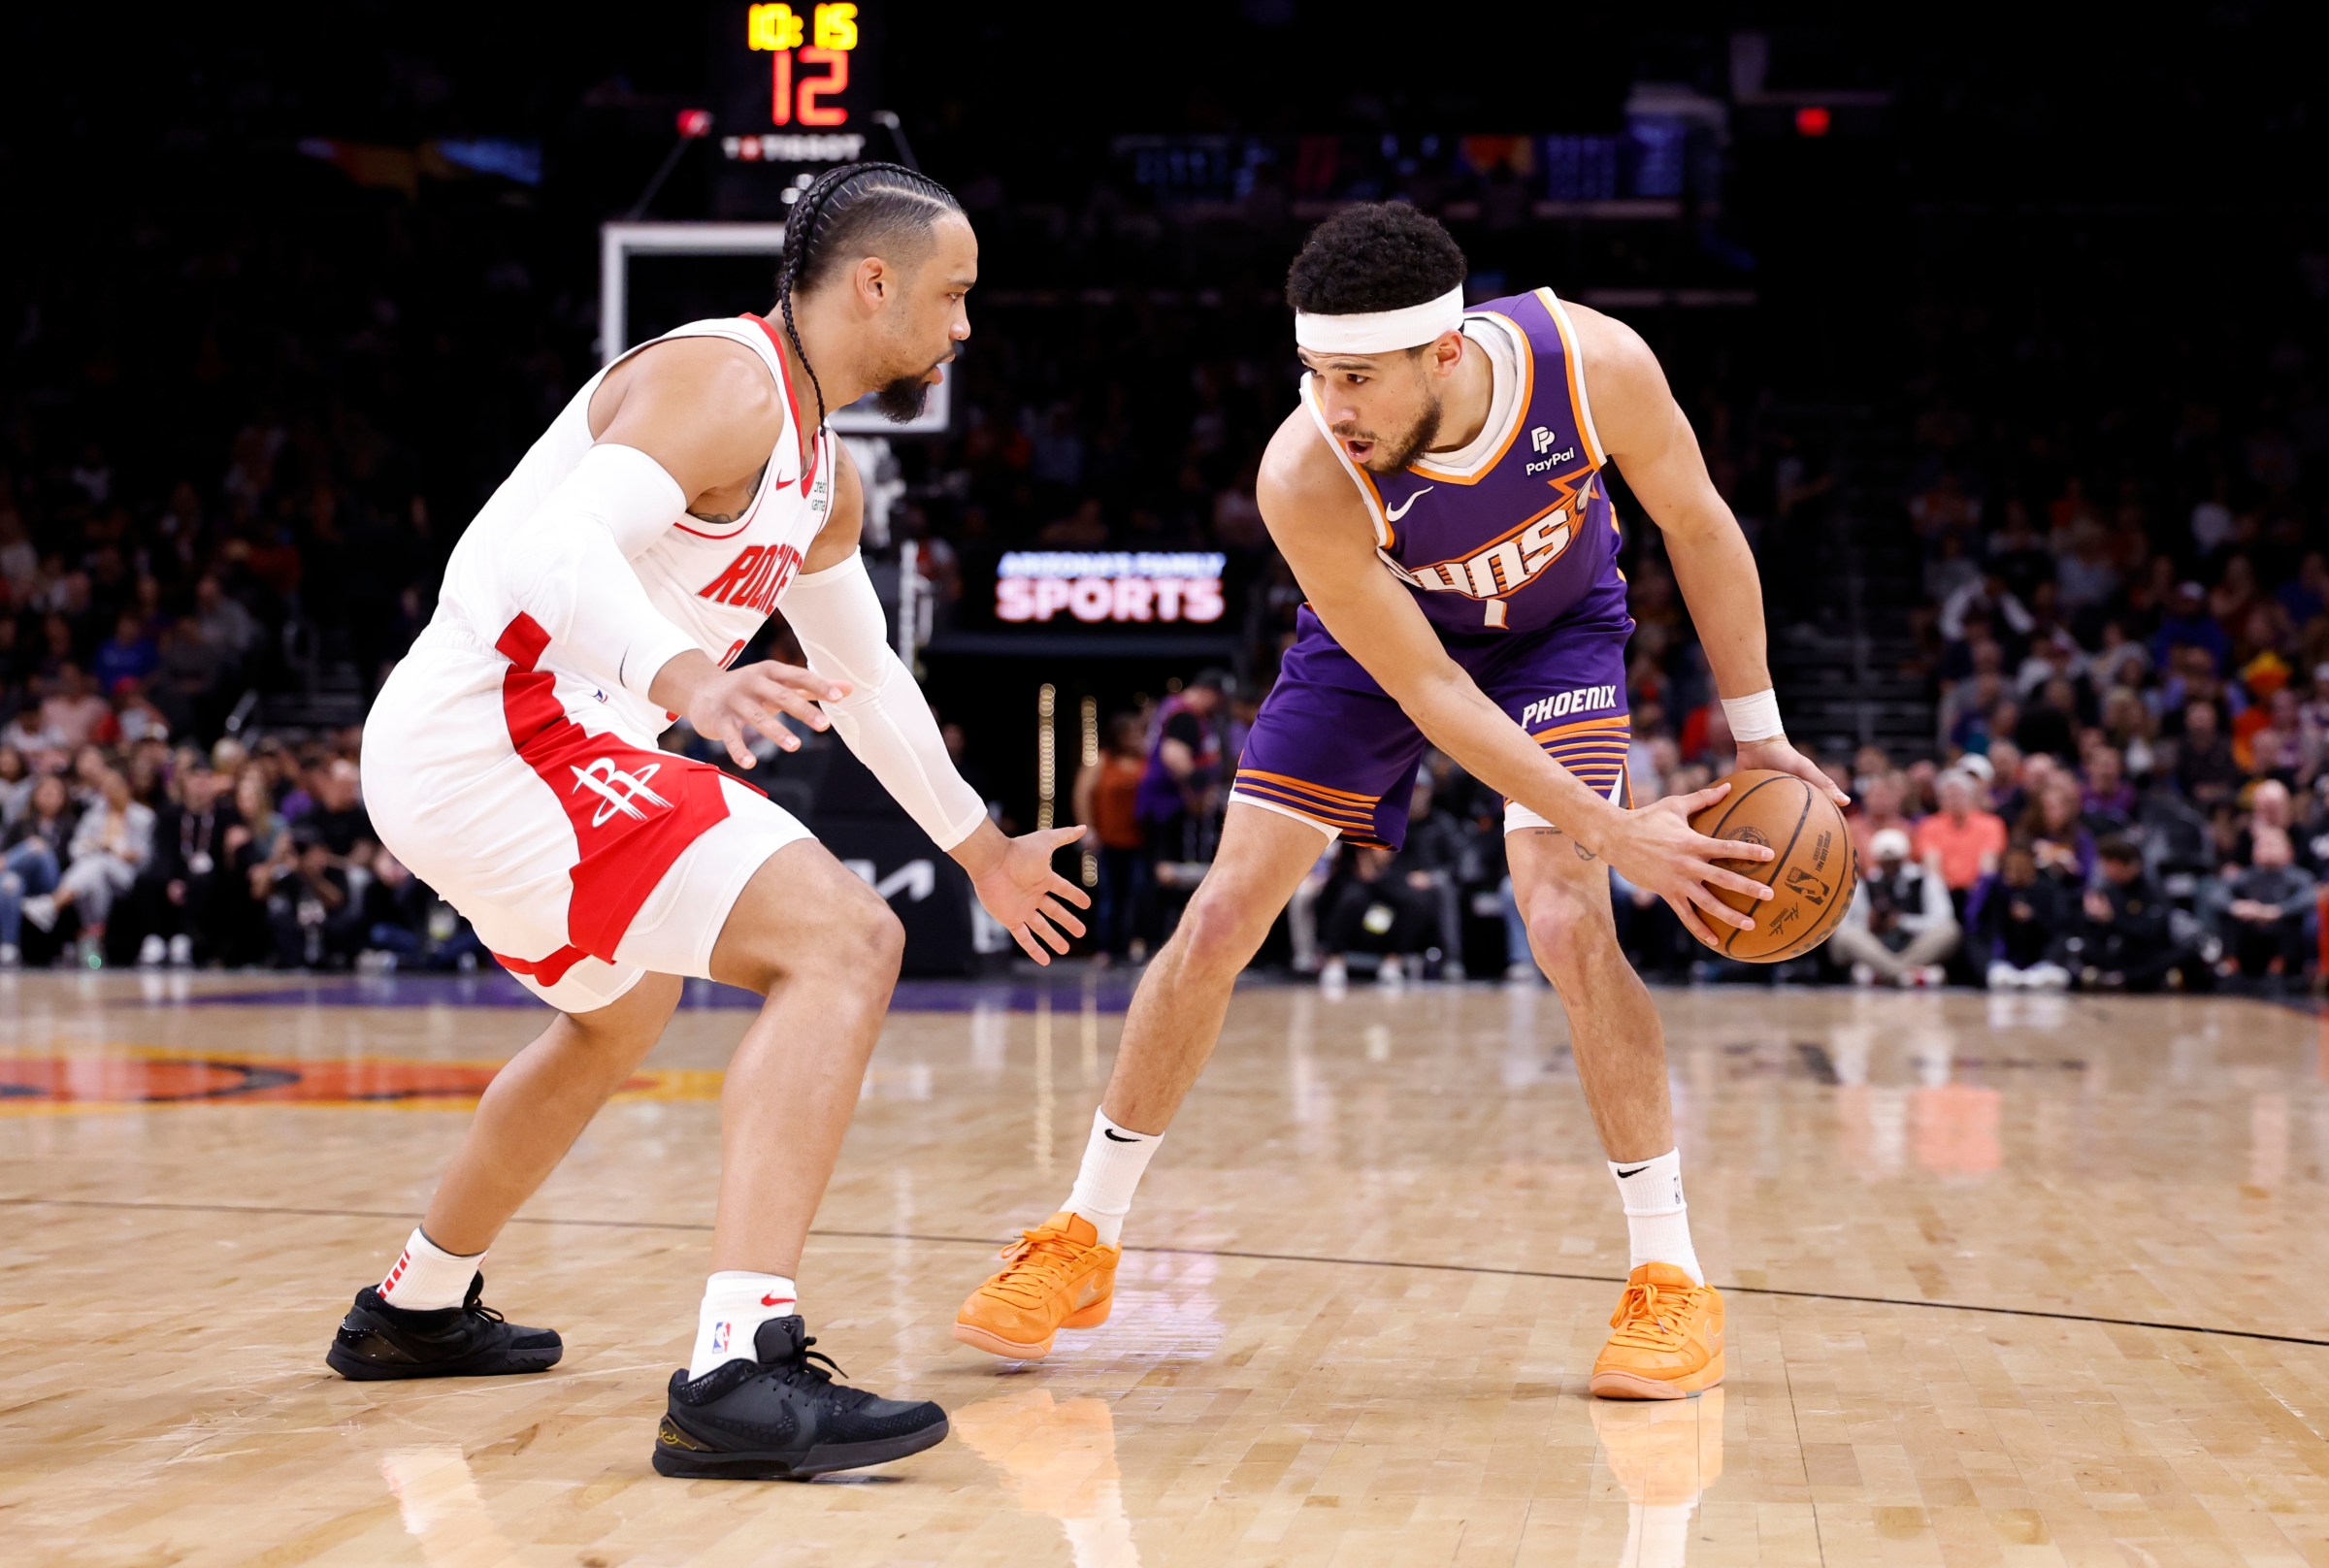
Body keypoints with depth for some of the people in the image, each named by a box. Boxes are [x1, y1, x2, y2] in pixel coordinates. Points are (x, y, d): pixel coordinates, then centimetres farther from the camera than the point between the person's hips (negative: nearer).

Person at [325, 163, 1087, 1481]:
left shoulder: (823, 472, 19)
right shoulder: (725, 383, -13)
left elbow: (866, 676, 33)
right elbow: (556, 547, -30)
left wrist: (986, 851, 39)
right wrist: (685, 678, -47)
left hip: (457, 756, 11)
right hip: (501, 739, -11)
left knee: (622, 1014, 35)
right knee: (844, 939, -21)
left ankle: (415, 1310, 51)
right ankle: (740, 1373, -31)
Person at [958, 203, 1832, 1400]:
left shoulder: (1592, 365, -34)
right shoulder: (1303, 479, -37)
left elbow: (1698, 528, -14)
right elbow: (1429, 694, -30)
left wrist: (1759, 738, -9)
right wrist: (1613, 830, -33)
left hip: (1555, 627, 0)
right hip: (1377, 636, 0)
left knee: (1565, 921, -21)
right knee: (1220, 920, -4)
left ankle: (1671, 1278, -9)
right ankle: (1082, 1241, 12)